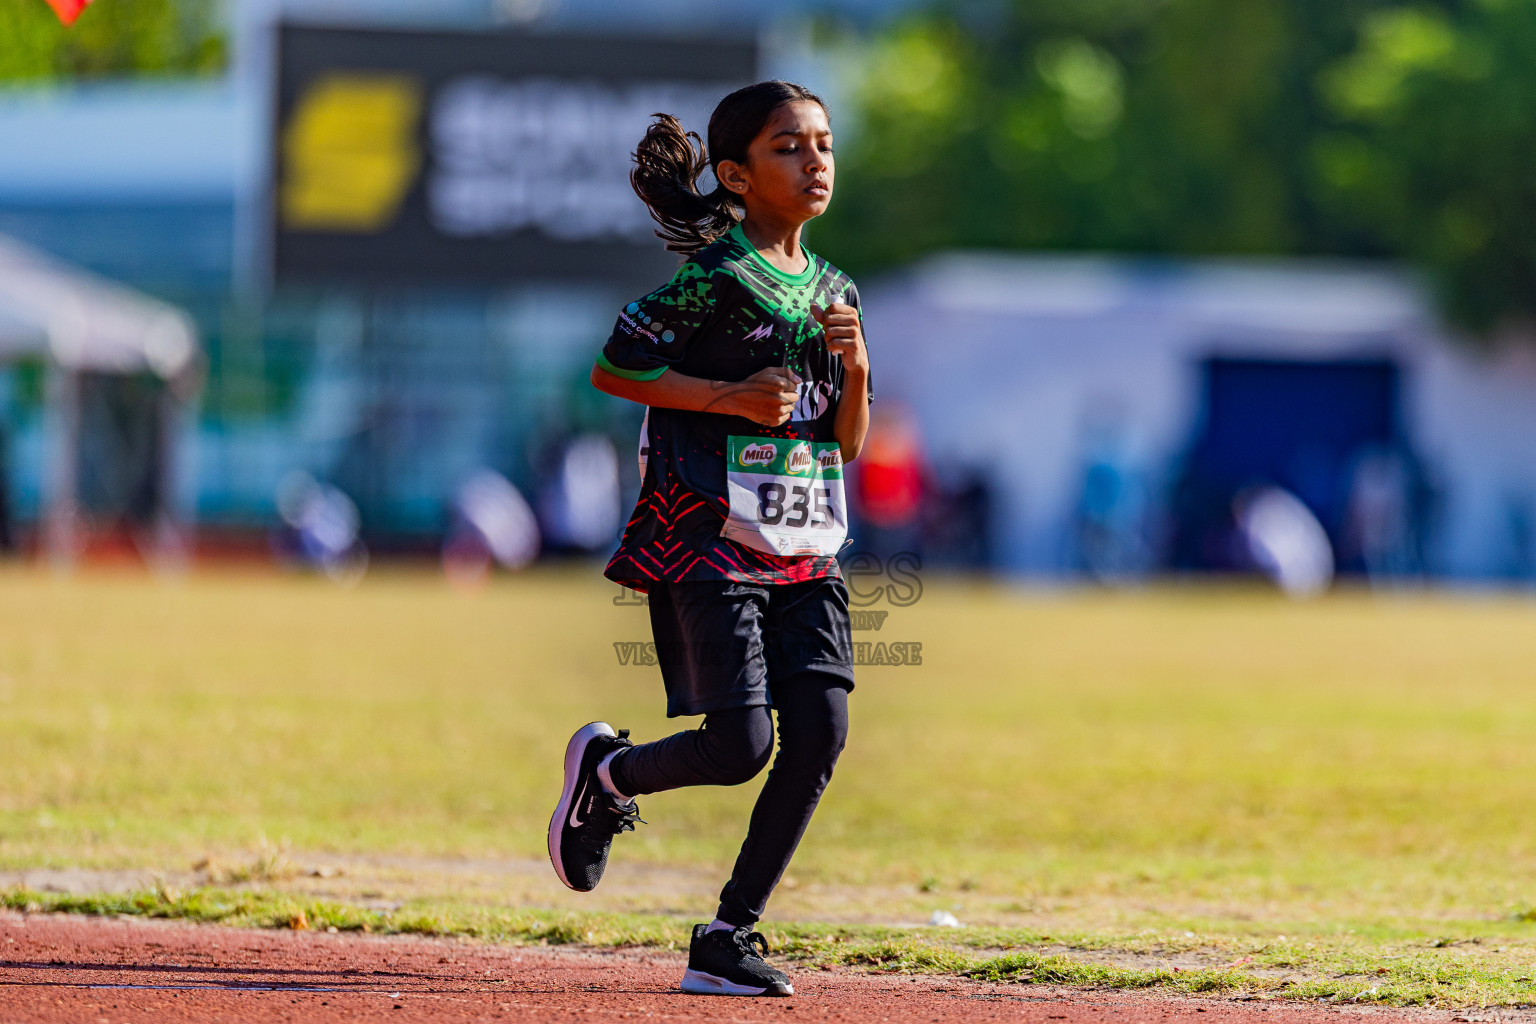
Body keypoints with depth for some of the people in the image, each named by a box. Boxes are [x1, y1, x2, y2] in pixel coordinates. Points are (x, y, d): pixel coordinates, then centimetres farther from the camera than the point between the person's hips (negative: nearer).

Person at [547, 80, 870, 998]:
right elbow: (610, 369, -9)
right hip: (711, 538, -7)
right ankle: (607, 769, 20)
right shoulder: (712, 277, -8)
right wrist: (732, 396, -15)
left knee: (820, 732, -7)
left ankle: (728, 938, 2)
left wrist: (856, 370, -3)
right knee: (740, 748, -13)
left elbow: (849, 446, 16)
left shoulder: (834, 291, 13)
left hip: (806, 550, 7)